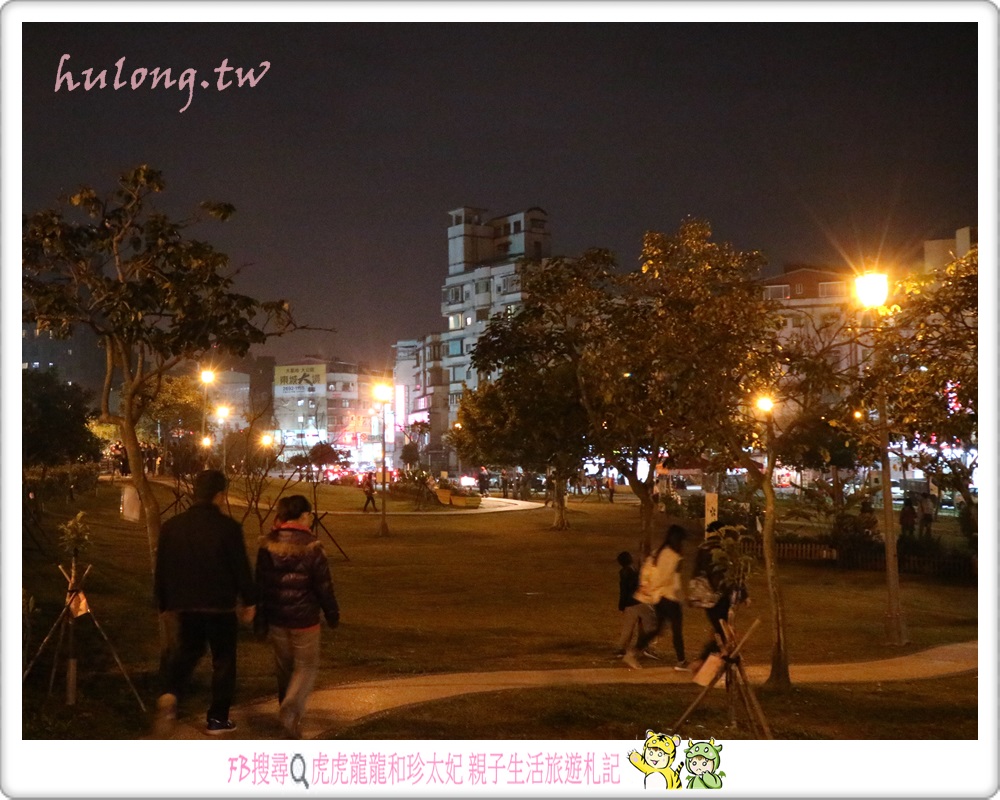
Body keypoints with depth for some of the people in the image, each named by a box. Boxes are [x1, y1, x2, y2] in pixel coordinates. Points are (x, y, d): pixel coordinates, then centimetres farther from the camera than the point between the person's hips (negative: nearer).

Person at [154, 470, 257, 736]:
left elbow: (161, 570, 6)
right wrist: (249, 601, 3)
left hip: (185, 604, 4)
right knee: (223, 659, 10)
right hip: (220, 605, -4)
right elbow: (241, 567, -11)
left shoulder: (172, 526, 0)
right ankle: (218, 718, 14)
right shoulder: (228, 527, -14)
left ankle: (170, 694, -3)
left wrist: (165, 604, 18)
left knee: (186, 650, 22)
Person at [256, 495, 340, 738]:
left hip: (276, 619, 5)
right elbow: (324, 587, -11)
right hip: (304, 619, -5)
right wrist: (333, 614, 3)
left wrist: (261, 618, 15)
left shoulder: (267, 546, 0)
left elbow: (260, 584, 6)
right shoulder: (311, 548, -15)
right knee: (306, 667, 6)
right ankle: (291, 708, -16)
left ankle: (289, 712, 31)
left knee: (284, 666, 19)